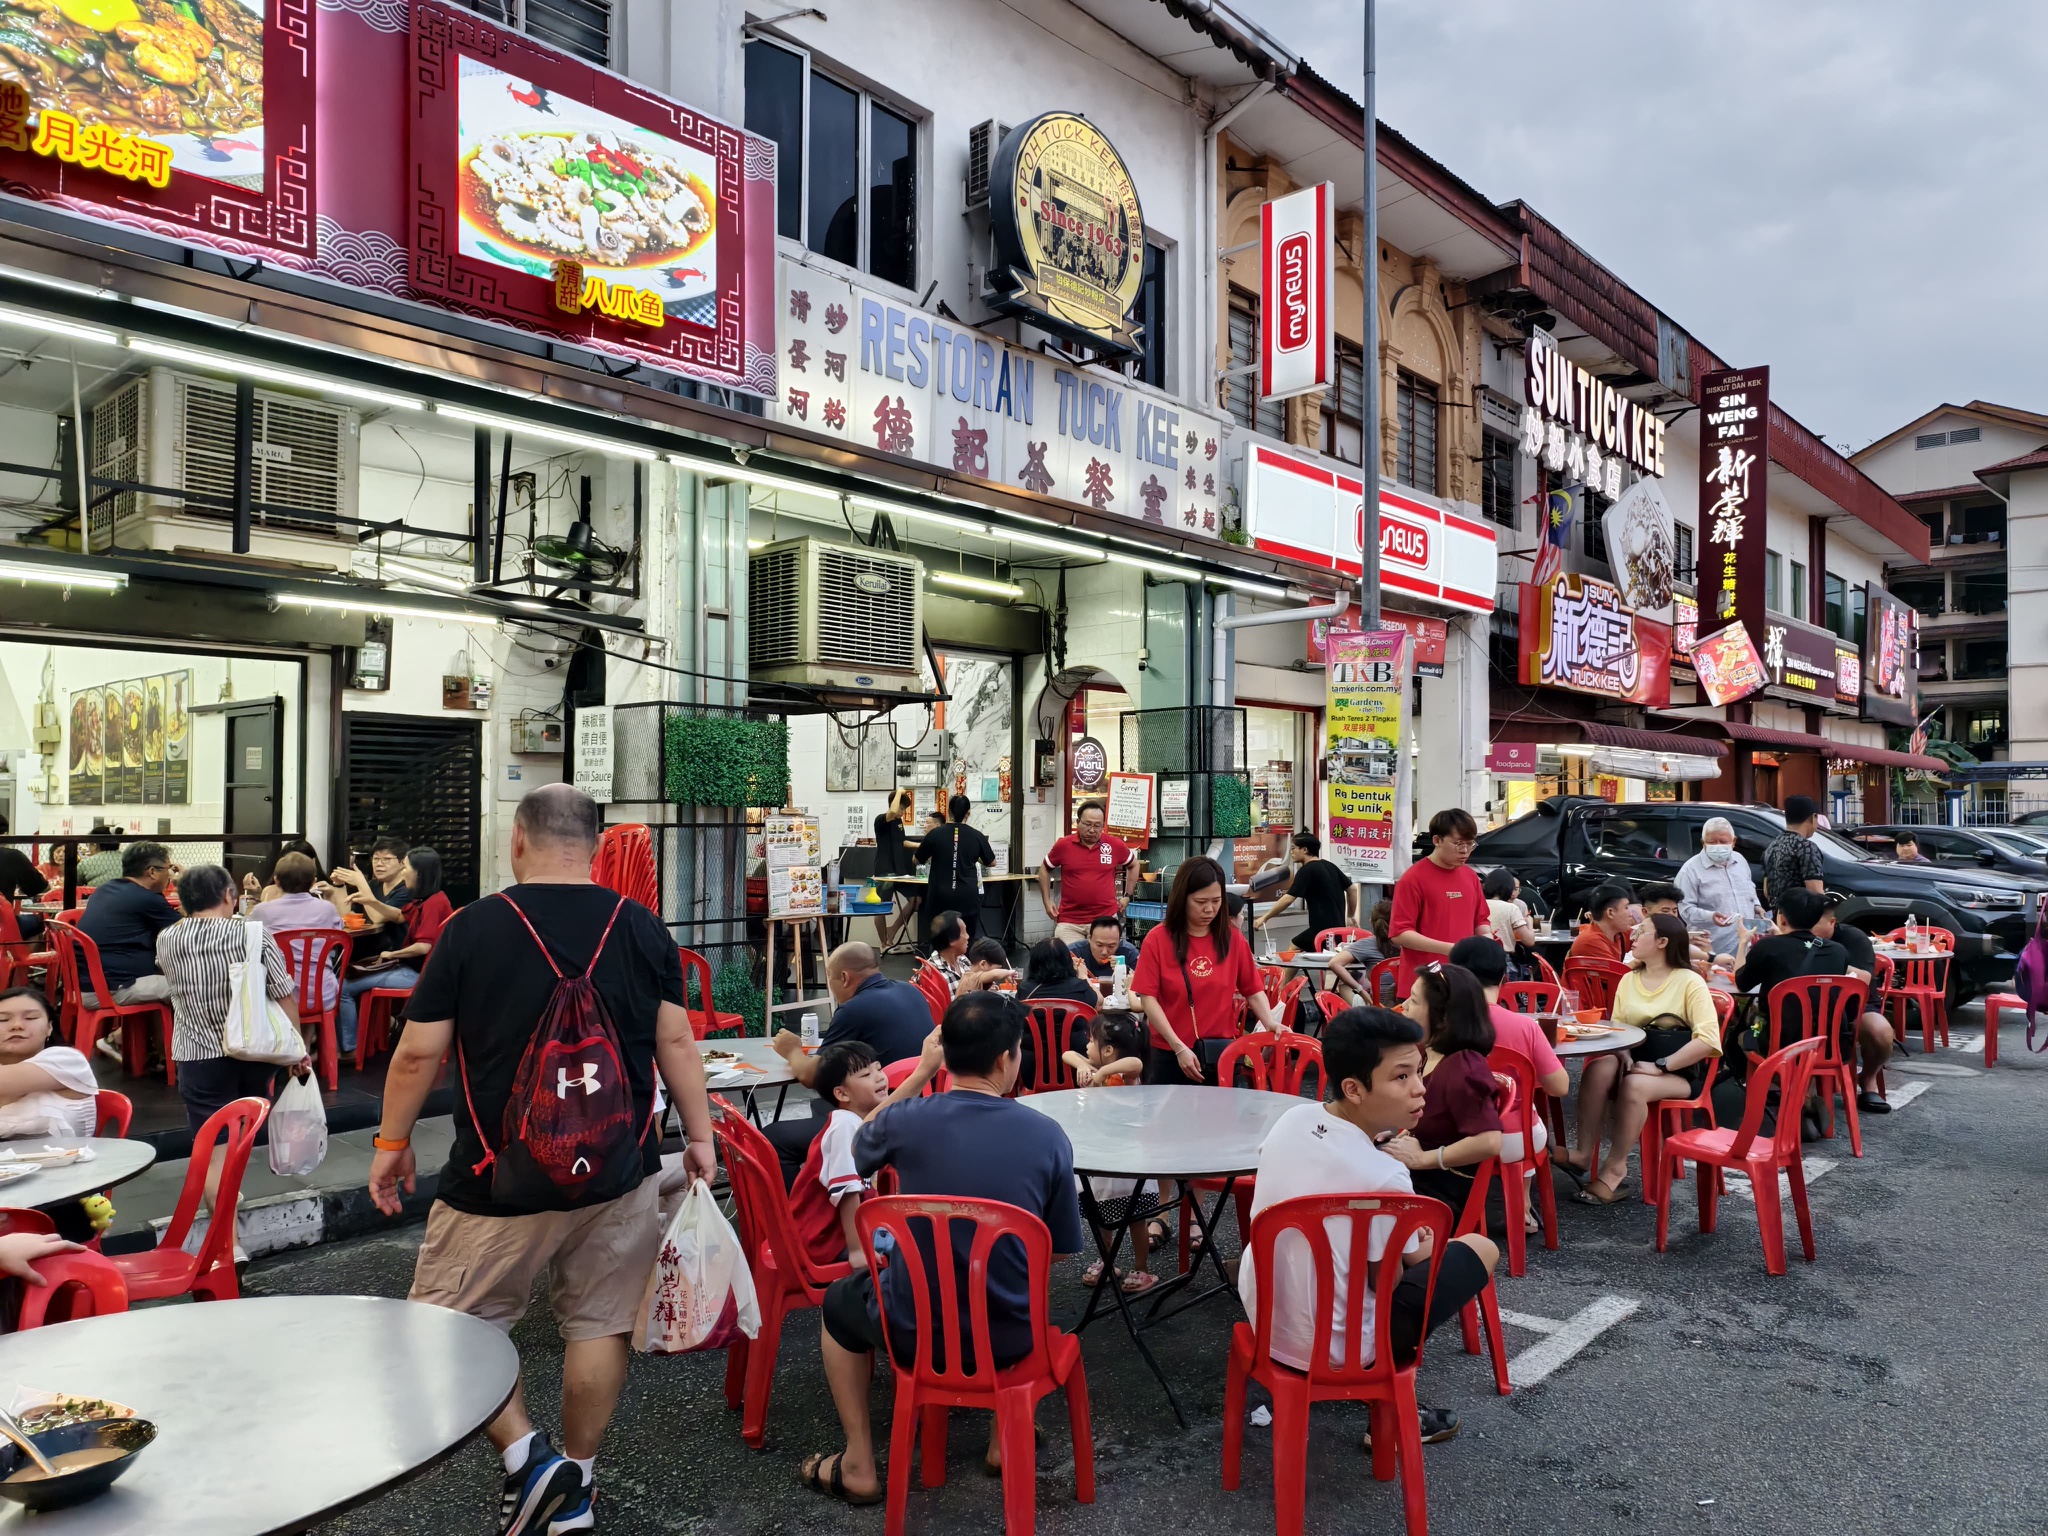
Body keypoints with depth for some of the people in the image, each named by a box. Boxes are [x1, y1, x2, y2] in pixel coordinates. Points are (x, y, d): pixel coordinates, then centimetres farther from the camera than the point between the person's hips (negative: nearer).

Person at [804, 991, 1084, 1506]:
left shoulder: (906, 1120, -15)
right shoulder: (1048, 1135, -14)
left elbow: (858, 1147, 10)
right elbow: (1063, 1249, -1)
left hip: (915, 1333, -1)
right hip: (1010, 1338, 2)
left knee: (841, 1300, 31)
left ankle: (859, 1465, 30)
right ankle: (1006, 1440, 37)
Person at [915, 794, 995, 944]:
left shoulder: (935, 834, -3)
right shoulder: (976, 836, -2)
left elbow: (917, 860, 10)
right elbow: (991, 862, 13)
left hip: (941, 897, 0)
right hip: (967, 897, 0)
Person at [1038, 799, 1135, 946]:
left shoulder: (1115, 845, -1)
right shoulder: (1063, 845, -2)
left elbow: (1133, 865, 19)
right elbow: (1044, 869, 14)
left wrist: (1127, 896, 14)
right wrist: (1047, 901, 8)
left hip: (1105, 918, 0)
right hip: (1069, 921, 0)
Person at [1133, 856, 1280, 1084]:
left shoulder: (1233, 939, 4)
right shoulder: (1157, 940, -5)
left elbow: (1253, 990, 6)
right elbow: (1148, 998, -8)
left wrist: (1271, 1023, -13)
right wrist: (1179, 1047, -15)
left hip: (1223, 1053, 2)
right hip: (1171, 1055, -2)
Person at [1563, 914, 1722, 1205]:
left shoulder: (1690, 982, -7)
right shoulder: (1628, 980, 11)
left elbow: (1708, 1039, -16)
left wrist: (1660, 1066, -21)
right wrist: (1624, 1055, -13)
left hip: (1680, 1072, -5)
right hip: (1637, 1062, 5)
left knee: (1634, 1085, -35)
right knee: (1599, 1068, -29)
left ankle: (1615, 1168, -22)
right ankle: (1584, 1154, -29)